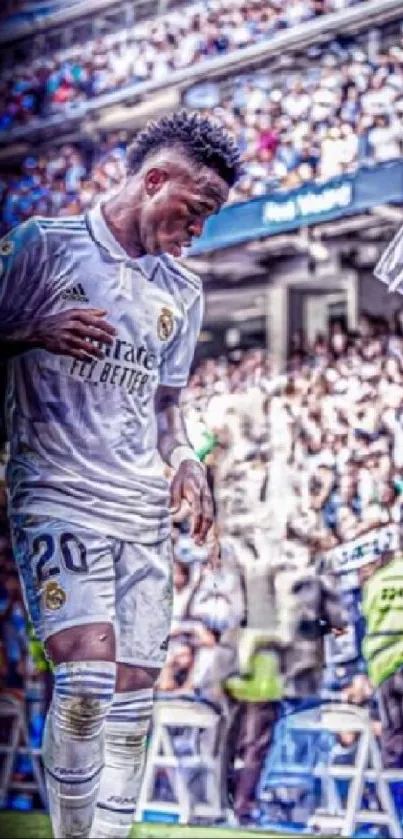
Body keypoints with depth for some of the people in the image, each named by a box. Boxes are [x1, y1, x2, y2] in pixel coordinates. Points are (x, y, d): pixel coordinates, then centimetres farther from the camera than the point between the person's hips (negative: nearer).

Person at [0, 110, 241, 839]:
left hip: (145, 513, 6)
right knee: (87, 679, -20)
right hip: (59, 498, -6)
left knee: (132, 698, 2)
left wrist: (185, 462, 5)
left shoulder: (182, 292, 16)